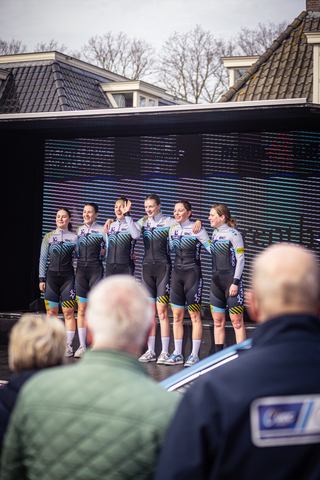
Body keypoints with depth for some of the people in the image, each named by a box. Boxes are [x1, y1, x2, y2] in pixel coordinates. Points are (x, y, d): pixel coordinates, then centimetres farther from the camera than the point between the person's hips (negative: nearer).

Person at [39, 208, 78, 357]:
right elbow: (43, 259, 9)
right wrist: (42, 279, 5)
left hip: (68, 277, -1)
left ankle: (68, 345, 3)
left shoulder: (74, 237, 7)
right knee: (51, 312, 0)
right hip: (52, 277, 1)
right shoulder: (48, 237, 9)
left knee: (68, 313, -3)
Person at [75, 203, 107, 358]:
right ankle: (82, 346, 8)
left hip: (96, 270, -4)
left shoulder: (102, 230, -1)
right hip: (81, 270, 4)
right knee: (81, 310, 3)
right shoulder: (79, 230, 13)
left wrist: (103, 253, -13)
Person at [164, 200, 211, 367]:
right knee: (177, 315, 5)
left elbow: (212, 249, -6)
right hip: (177, 273, 6)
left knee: (195, 316, -2)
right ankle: (177, 354, 11)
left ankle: (194, 355, 3)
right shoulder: (172, 230, 9)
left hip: (192, 273, -6)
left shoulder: (197, 230, -8)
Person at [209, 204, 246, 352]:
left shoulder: (233, 234, -8)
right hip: (216, 280, 7)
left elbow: (240, 259, -10)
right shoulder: (215, 233, 13)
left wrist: (235, 282, -15)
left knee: (237, 321, -4)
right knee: (218, 320, 8)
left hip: (230, 280, -7)